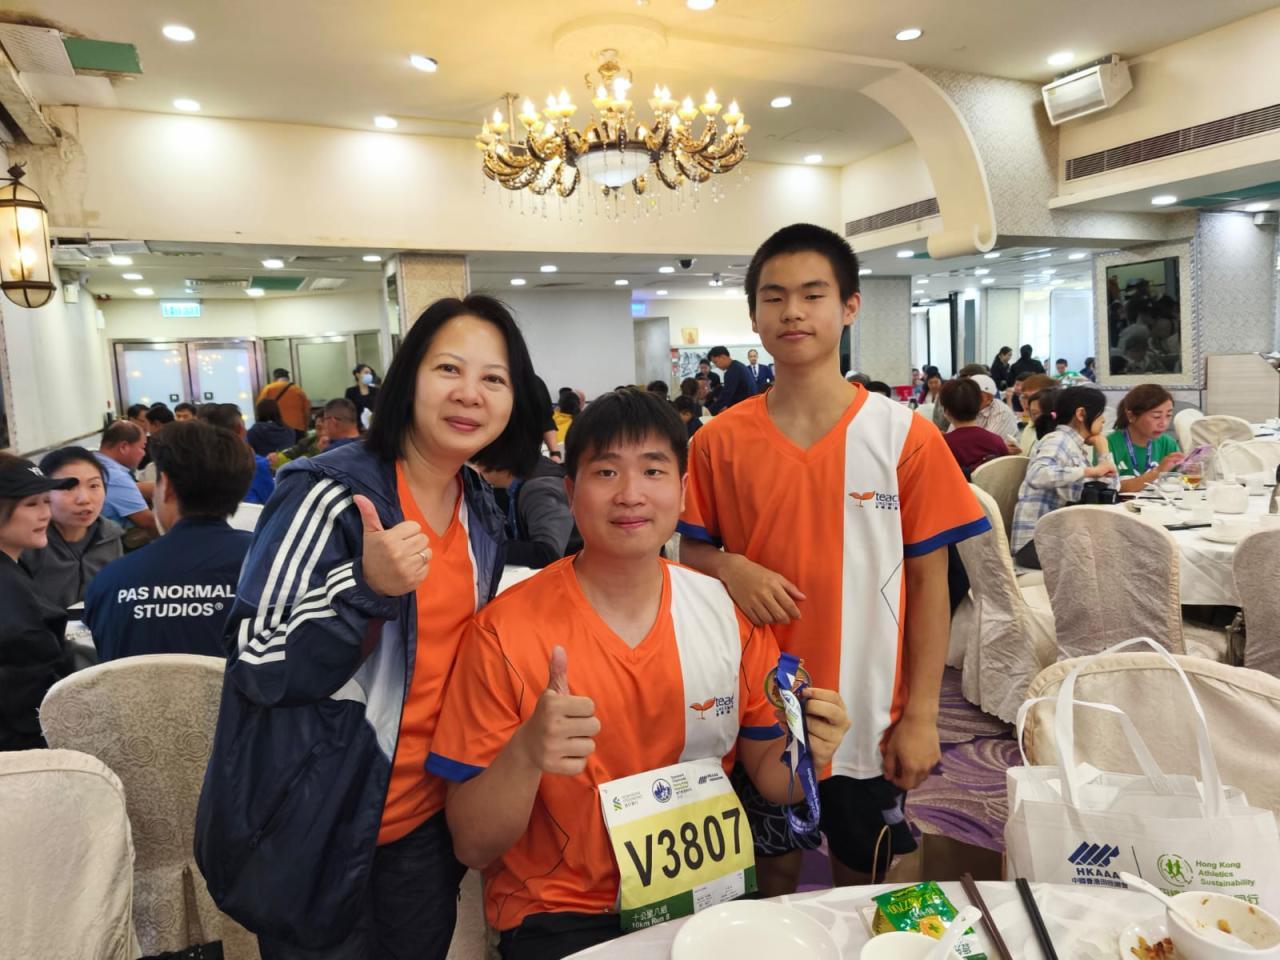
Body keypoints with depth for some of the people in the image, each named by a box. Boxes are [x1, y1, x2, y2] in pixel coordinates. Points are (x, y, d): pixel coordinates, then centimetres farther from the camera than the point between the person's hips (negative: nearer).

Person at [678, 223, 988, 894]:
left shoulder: (905, 437, -8)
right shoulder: (719, 443, -5)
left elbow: (928, 581, -5)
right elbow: (691, 553, 5)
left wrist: (921, 715, -6)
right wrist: (730, 569, -18)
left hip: (870, 717, -1)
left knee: (863, 881, 19)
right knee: (773, 871, 19)